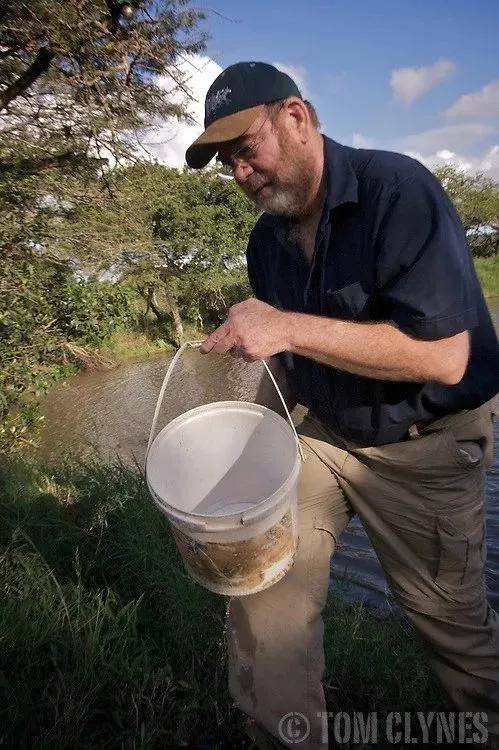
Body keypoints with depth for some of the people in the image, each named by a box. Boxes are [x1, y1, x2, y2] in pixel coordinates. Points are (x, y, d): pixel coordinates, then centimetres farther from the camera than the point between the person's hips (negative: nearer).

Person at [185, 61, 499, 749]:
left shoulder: (397, 190, -17)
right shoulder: (267, 240, 4)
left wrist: (290, 327, -30)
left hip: (426, 448, -4)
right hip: (324, 434, 5)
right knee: (261, 575, -3)